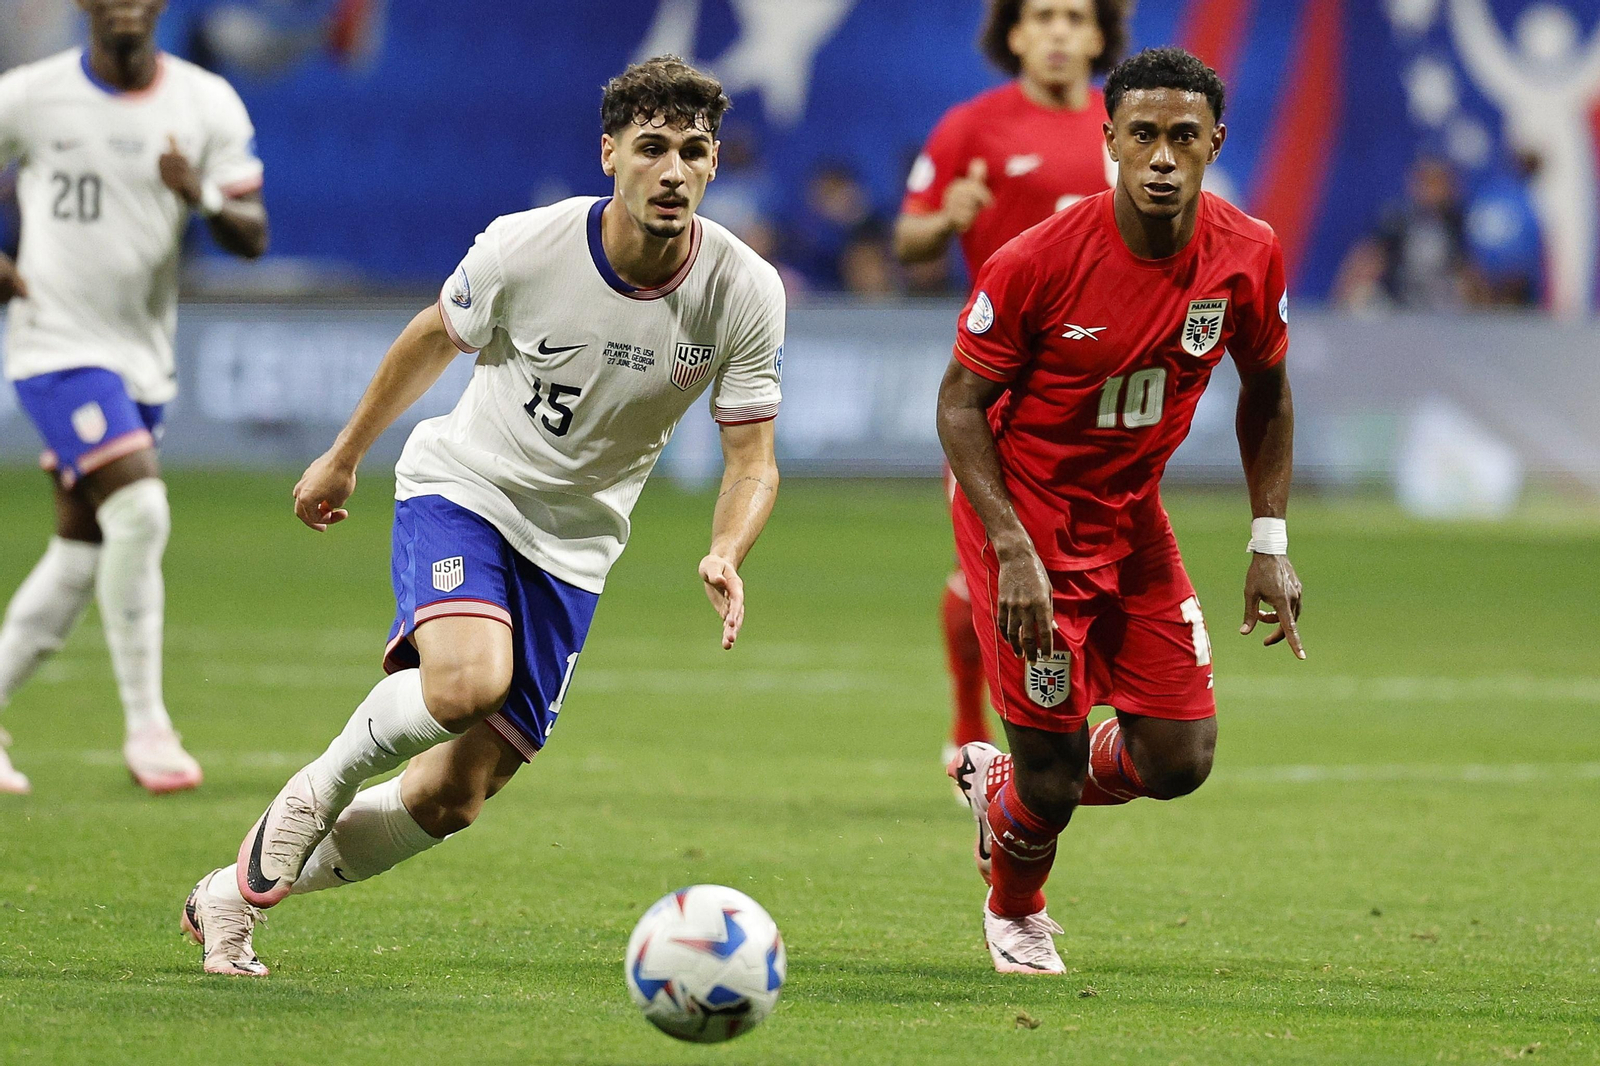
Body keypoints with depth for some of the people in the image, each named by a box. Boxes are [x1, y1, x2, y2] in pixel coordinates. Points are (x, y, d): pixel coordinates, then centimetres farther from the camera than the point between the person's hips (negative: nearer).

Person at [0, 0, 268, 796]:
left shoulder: (208, 106, 0)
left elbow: (252, 238, -1)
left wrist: (202, 194, -21)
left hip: (144, 357, 5)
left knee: (82, 555, 9)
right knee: (138, 512, -20)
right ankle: (146, 726, -11)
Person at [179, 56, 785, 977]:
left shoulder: (744, 293, -15)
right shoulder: (524, 248, -18)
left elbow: (753, 460, -7)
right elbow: (436, 340, 3)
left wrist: (726, 556, -29)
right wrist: (344, 458, 15)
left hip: (572, 545, 3)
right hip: (463, 487, -3)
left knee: (454, 798, 0)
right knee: (467, 681, -34)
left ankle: (242, 891, 21)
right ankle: (318, 790, -4)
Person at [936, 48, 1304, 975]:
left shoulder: (1249, 256, -11)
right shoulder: (1038, 262, -24)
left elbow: (1266, 390, 8)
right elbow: (961, 404, -13)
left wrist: (1271, 543, 3)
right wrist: (1014, 550, -23)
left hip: (1133, 515, 5)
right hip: (1023, 511, -5)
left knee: (1179, 760, 0)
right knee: (1054, 772, -5)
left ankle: (999, 782, 31)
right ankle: (1014, 911, 31)